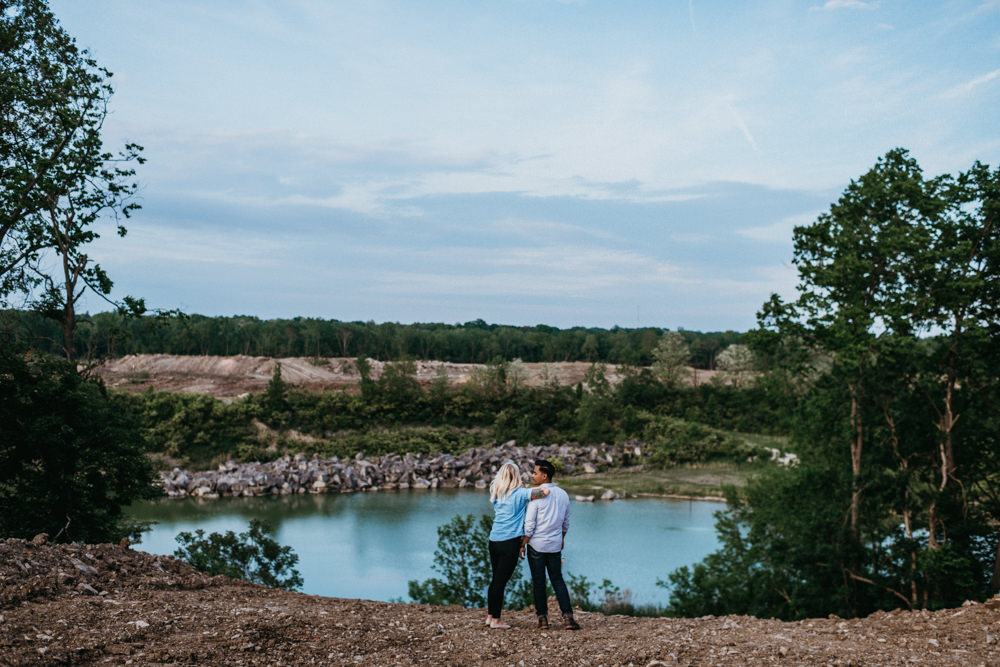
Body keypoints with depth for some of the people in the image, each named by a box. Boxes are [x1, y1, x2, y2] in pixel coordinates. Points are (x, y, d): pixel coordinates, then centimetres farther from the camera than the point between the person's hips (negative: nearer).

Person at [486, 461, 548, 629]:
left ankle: (490, 615, 24)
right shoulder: (520, 494, -9)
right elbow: (545, 492, -16)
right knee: (501, 581, 0)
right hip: (510, 542, -6)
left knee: (496, 579, 17)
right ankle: (496, 620, 6)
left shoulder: (496, 494, 9)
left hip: (494, 540, 6)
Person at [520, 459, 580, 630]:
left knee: (538, 582, 5)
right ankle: (568, 616, 1)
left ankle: (543, 618, 7)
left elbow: (529, 525, -15)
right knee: (557, 580, 12)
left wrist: (522, 545, -6)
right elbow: (566, 522, 14)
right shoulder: (563, 494, 4)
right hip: (555, 545, 5)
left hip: (537, 545, -5)